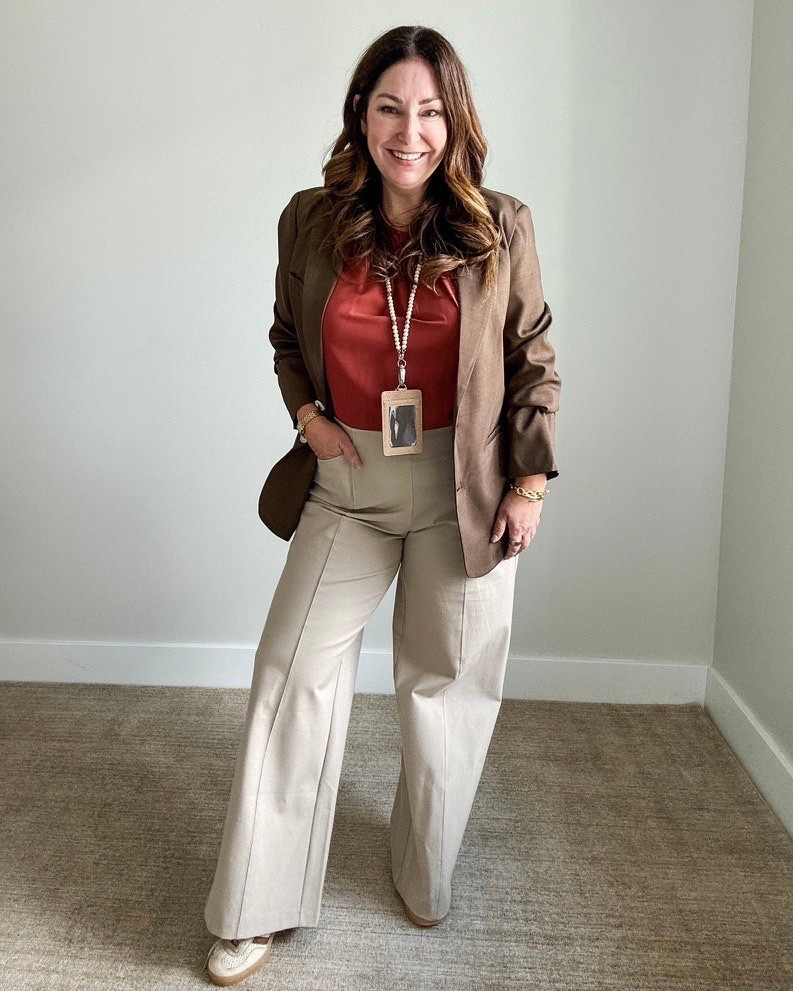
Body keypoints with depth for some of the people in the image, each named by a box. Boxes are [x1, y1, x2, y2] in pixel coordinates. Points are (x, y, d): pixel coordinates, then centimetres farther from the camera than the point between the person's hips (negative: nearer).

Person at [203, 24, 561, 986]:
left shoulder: (500, 228, -4)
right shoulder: (310, 220, 0)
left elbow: (535, 363, 2)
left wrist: (530, 480, -3)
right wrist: (305, 414, -2)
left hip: (463, 490, -1)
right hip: (347, 484, 2)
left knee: (445, 681, 10)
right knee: (293, 673, 1)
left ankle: (423, 873, 37)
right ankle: (257, 909, 18)